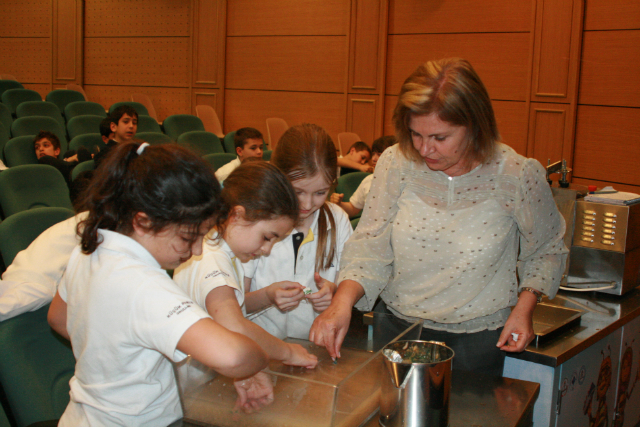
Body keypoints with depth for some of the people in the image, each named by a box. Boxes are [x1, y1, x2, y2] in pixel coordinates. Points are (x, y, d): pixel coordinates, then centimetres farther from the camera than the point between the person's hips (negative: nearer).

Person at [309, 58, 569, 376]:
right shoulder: (396, 164, -10)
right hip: (398, 326, 2)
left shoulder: (518, 176, -13)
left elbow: (546, 250, 5)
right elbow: (371, 245, -8)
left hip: (477, 336, -1)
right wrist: (342, 302, -24)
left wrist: (524, 307, -8)